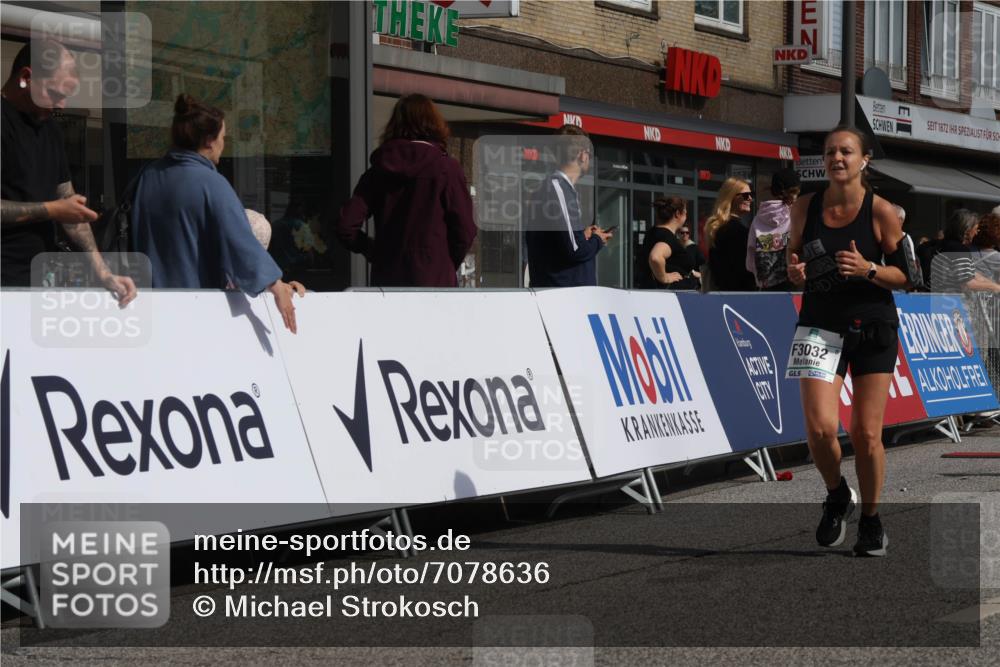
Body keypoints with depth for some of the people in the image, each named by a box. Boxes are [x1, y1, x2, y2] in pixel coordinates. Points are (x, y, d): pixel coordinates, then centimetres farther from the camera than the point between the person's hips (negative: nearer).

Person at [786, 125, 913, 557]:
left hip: (873, 328, -2)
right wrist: (795, 272, -9)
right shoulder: (805, 207, 2)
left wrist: (868, 269, -21)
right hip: (820, 326, 2)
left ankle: (871, 519, 21)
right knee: (820, 429, -13)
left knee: (866, 434, -1)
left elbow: (904, 276, -3)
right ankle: (837, 497, 17)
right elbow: (794, 260, 14)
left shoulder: (881, 211, -6)